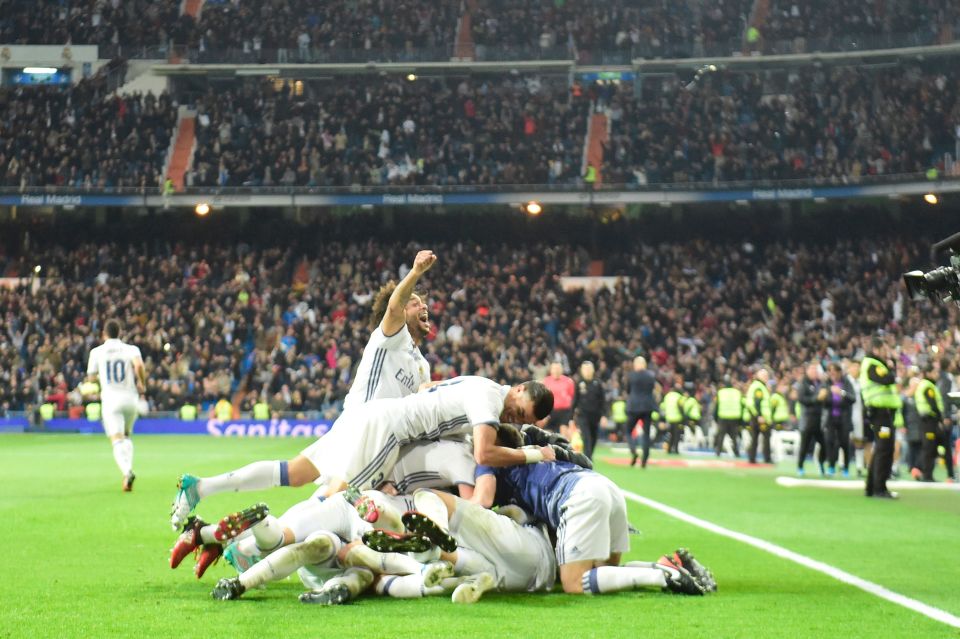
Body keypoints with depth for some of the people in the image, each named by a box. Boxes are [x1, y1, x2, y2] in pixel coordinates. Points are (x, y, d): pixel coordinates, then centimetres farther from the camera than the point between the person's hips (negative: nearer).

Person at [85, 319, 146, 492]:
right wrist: (142, 383, -3)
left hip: (111, 400, -2)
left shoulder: (97, 352, 5)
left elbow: (91, 377, 11)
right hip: (131, 398, 2)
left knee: (117, 440, -10)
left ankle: (127, 471, -36)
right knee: (127, 436, 23)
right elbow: (139, 365, -18)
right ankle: (128, 470, 6)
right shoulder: (131, 349, 3)